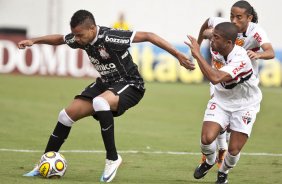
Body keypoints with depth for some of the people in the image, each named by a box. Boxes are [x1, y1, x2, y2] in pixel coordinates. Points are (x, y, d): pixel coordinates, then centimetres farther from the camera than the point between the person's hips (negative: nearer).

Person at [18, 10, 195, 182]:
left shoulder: (110, 38, -31)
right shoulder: (81, 38, -8)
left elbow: (148, 36, -29)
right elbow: (59, 39, 15)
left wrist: (178, 55, -31)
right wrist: (33, 41, 4)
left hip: (130, 85, -8)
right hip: (105, 83, 8)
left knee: (99, 102, -38)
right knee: (68, 114, -1)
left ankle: (112, 158, -24)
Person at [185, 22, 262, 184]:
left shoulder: (240, 59, -34)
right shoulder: (216, 49, -13)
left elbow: (215, 78, -46)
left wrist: (197, 55, -43)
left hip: (245, 105, -5)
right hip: (221, 100, 5)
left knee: (234, 150, -7)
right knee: (207, 138, -17)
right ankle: (209, 161, 17)